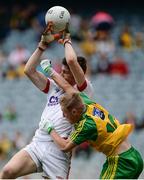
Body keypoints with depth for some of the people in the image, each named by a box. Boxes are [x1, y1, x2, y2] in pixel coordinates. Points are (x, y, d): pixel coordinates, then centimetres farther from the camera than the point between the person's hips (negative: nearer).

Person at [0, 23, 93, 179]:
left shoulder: (84, 90, 1)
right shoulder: (54, 87, 21)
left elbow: (71, 60, -13)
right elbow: (29, 70, 15)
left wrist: (67, 41, 6)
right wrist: (43, 44, 12)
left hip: (57, 150, -5)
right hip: (36, 144, 5)